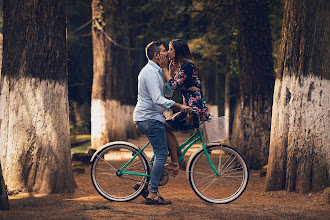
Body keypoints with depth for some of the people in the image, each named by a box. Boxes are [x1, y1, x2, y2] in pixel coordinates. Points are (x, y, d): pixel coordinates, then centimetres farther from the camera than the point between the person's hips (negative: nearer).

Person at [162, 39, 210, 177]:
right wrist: (172, 71, 1)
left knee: (166, 127, -8)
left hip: (196, 109, -10)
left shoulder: (188, 65, -12)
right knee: (167, 126, 13)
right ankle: (181, 162, 15)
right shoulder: (182, 66, 19)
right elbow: (173, 86, 14)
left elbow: (174, 85, -18)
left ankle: (175, 163, -5)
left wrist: (165, 70, -7)